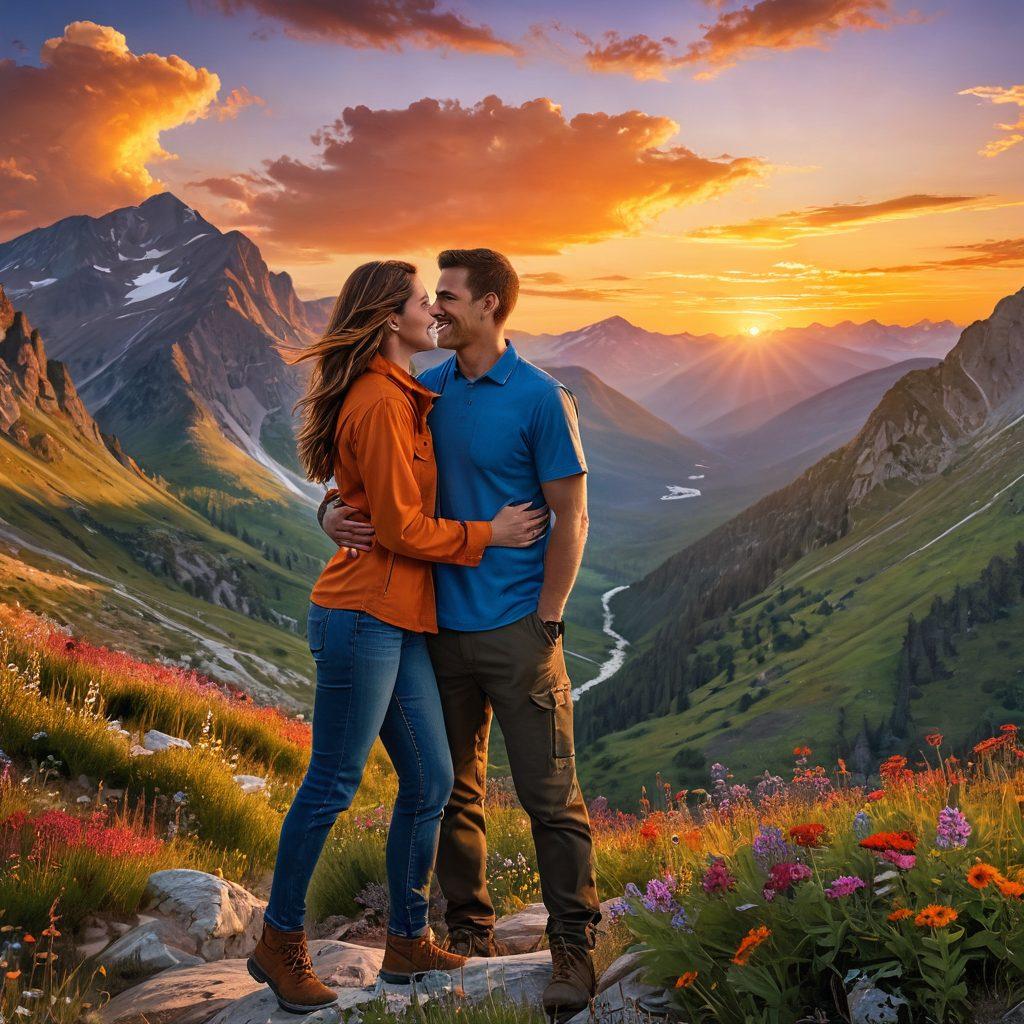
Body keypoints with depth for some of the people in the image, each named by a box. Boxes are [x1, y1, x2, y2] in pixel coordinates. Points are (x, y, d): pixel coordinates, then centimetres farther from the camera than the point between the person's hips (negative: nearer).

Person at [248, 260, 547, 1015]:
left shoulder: (398, 397, 17)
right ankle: (280, 944, 16)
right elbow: (402, 530, -15)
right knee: (334, 783, 0)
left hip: (400, 623, 10)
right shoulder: (381, 403, -14)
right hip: (363, 618, -10)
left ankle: (408, 943, 23)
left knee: (431, 782, 11)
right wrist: (489, 535, -6)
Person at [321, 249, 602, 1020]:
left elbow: (570, 518, -7)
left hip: (516, 629, -5)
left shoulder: (540, 399, -8)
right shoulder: (426, 392, 7)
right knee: (454, 790, 13)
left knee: (550, 795, 0)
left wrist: (546, 624, -10)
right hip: (442, 625, 5)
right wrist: (335, 510, -9)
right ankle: (469, 934, 28)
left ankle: (574, 948, 12)